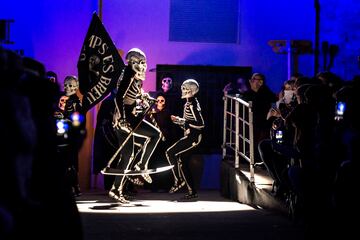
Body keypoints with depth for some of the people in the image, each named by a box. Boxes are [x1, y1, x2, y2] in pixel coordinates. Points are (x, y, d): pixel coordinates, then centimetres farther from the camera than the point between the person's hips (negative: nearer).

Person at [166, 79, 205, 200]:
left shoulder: (192, 105, -16)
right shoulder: (189, 103, 15)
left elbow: (200, 123, -22)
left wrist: (182, 121, -20)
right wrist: (178, 120, 7)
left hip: (192, 137, -10)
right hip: (190, 136, 10)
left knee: (170, 153, -12)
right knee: (183, 162, 9)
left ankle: (178, 181, -4)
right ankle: (192, 191, 12)